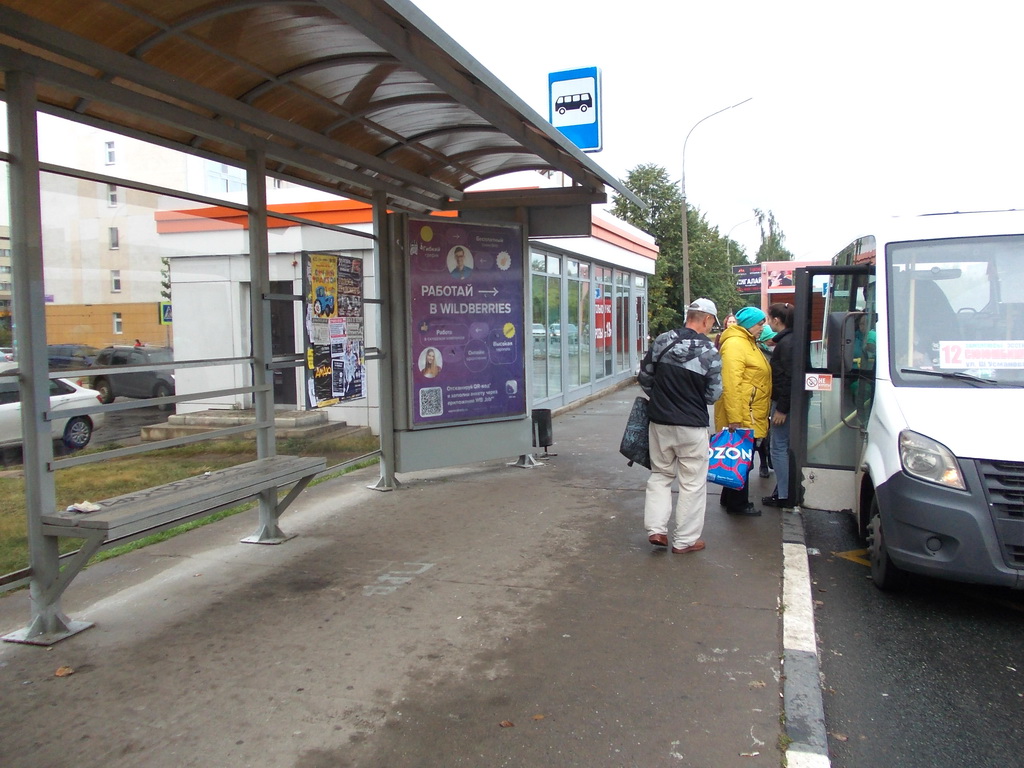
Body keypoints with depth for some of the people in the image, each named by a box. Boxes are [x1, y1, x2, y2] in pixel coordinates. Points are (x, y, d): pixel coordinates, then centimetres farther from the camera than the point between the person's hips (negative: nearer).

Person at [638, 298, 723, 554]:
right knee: (692, 483, 8)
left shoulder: (662, 340, -3)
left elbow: (644, 377, 4)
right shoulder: (709, 351, -12)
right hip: (692, 425, -3)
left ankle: (656, 529, 12)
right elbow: (713, 394, -8)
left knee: (660, 475, 18)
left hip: (659, 421, 4)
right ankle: (685, 540, 15)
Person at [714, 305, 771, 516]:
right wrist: (734, 418, -26)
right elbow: (730, 383, -24)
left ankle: (730, 499, 28)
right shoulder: (735, 344, -16)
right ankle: (738, 504, 11)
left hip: (751, 416, 10)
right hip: (741, 417, -10)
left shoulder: (749, 343, 18)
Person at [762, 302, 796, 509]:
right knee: (786, 447, 16)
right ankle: (787, 490, 24)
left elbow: (789, 378, -22)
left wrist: (782, 409, -21)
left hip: (784, 402, -10)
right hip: (785, 401, 10)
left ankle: (783, 496, 1)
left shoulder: (786, 343, -17)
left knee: (779, 447, -4)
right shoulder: (787, 340, 13)